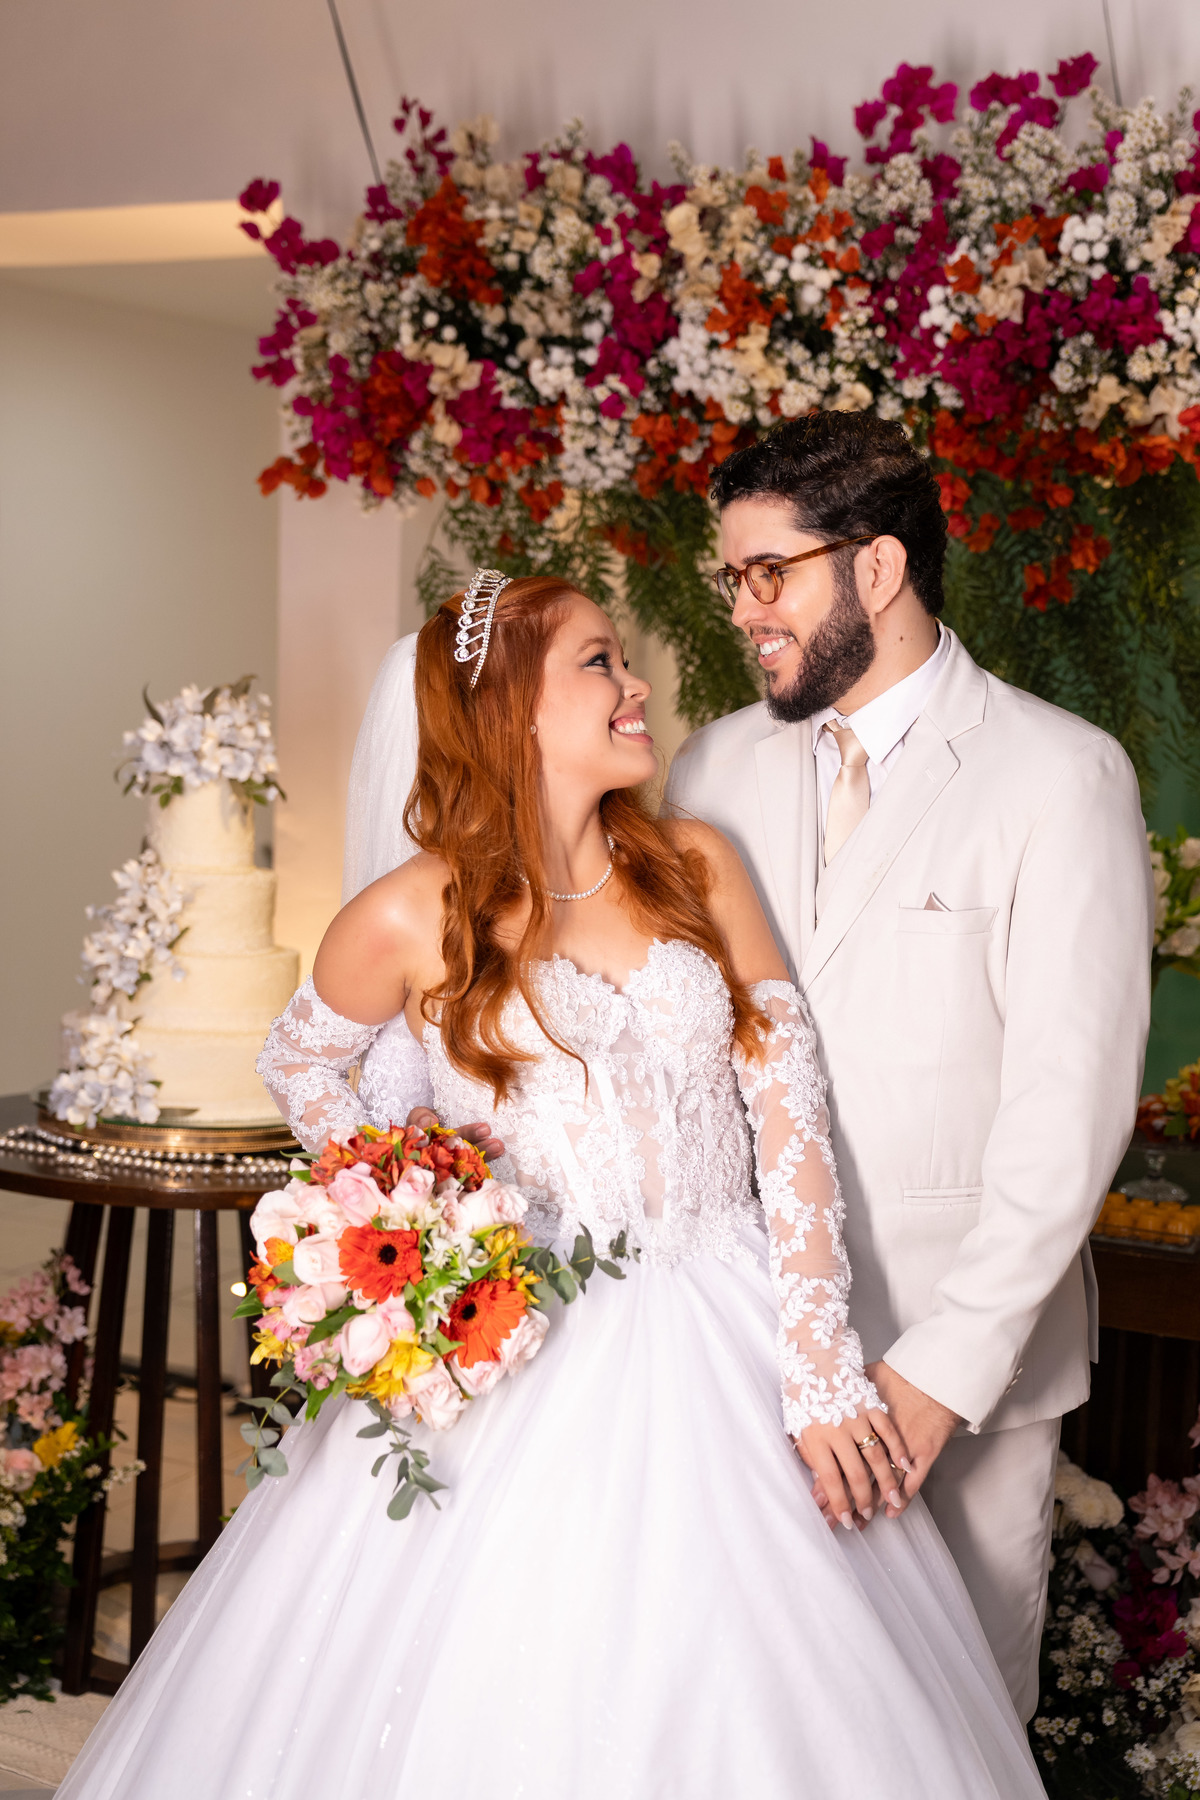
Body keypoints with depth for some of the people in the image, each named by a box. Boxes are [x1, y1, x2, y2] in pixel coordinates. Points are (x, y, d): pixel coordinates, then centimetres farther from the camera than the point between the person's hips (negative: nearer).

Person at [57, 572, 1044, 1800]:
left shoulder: (696, 867, 2)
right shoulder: (412, 920, -5)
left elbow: (789, 1111, -2)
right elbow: (297, 1062, 15)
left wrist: (821, 1373, -9)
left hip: (725, 1363, 3)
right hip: (523, 1365, -2)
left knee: (747, 1702, 7)